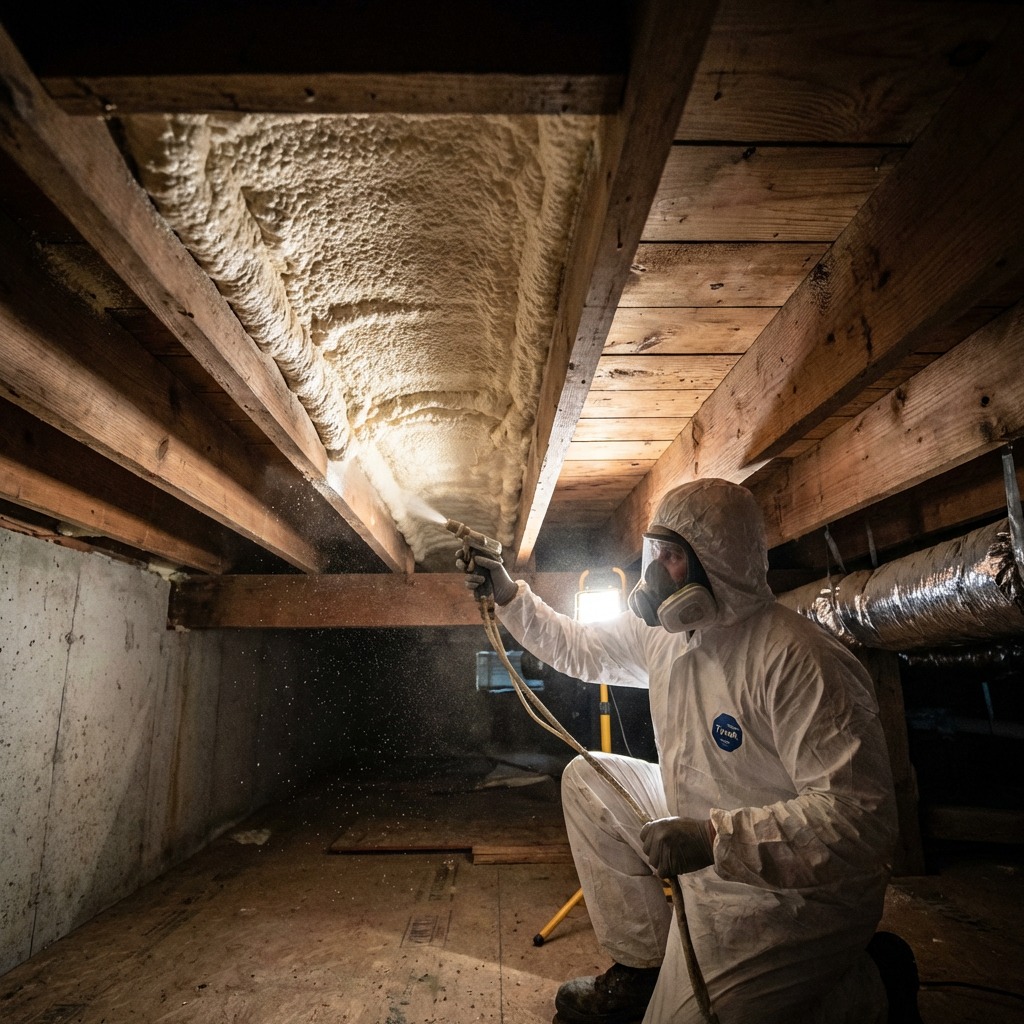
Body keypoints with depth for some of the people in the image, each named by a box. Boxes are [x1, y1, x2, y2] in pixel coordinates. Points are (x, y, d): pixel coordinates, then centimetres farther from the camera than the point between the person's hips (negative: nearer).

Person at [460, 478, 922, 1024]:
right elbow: (578, 647, 11)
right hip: (703, 831, 8)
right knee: (587, 780, 5)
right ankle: (639, 967, 15)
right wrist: (509, 596, 2)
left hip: (789, 884, -8)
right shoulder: (661, 632, -3)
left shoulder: (797, 660, -29)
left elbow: (858, 813, -32)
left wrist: (713, 838, -36)